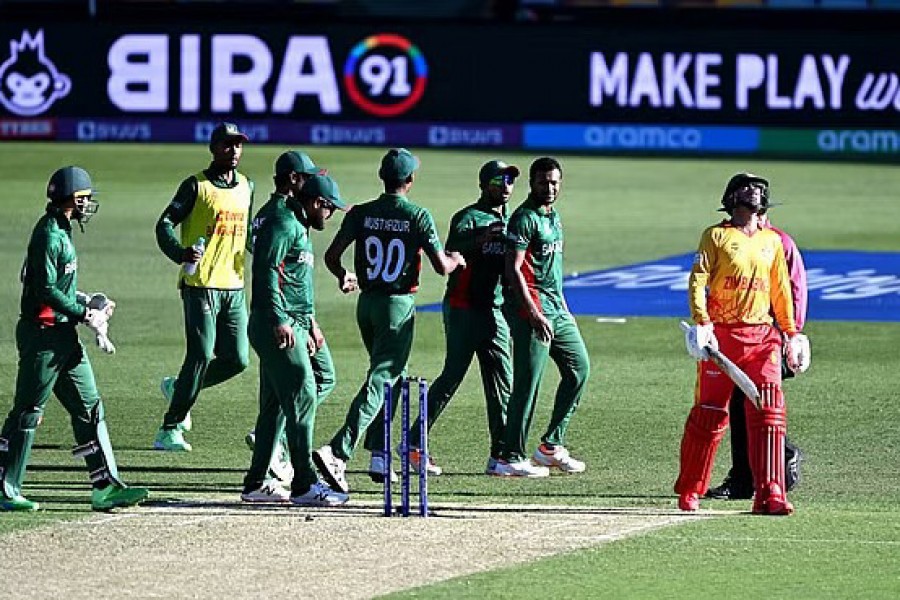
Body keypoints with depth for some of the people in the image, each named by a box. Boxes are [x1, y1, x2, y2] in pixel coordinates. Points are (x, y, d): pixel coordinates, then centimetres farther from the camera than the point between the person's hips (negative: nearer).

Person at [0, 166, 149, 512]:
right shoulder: (49, 235, -15)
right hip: (43, 332, -10)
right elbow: (46, 291, -21)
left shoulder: (60, 232, 15)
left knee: (89, 408, 8)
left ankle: (106, 486, 9)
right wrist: (85, 314, -17)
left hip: (63, 336, 10)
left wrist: (85, 302, 8)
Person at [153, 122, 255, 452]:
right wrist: (180, 253, -26)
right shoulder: (197, 186, -5)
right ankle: (169, 430, -2)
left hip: (234, 287, 6)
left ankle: (178, 388, 25)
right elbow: (165, 223, -8)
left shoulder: (246, 187, 15)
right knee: (201, 356, -12)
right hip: (200, 285, -6)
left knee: (237, 359, 2)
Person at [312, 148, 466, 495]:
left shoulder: (361, 213, 0)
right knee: (380, 381, -9)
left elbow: (332, 256, -1)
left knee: (391, 377, 23)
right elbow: (442, 267, -11)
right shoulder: (417, 217, -10)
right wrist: (456, 260, 13)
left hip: (366, 303, 5)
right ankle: (337, 453, -24)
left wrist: (343, 277, 21)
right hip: (398, 306, -5)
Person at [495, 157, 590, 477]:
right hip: (531, 309, -10)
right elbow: (513, 269, -18)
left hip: (556, 307, 10)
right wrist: (533, 313, -24)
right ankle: (510, 457, -6)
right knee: (528, 383, -9)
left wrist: (563, 307, 22)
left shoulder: (553, 216, 17)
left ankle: (552, 445, 19)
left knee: (579, 367, 12)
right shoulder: (524, 218, -12)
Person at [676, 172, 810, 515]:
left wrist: (791, 333, 17)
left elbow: (780, 290, 22)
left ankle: (769, 495, -12)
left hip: (762, 335, 3)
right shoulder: (716, 236, 3)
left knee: (768, 411, -9)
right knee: (709, 413, 1)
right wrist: (701, 322, -20)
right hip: (722, 333, -3)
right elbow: (697, 280, -6)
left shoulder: (772, 240, 16)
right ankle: (689, 491, 15)